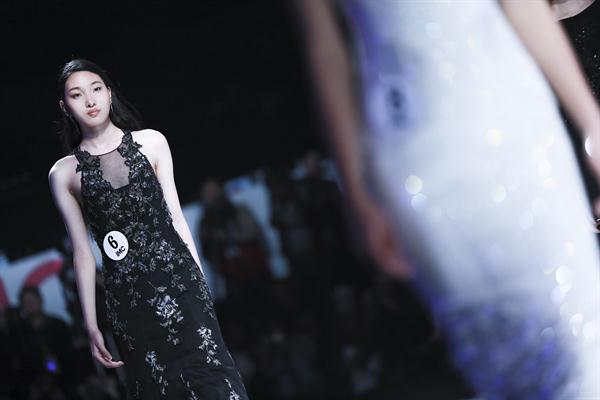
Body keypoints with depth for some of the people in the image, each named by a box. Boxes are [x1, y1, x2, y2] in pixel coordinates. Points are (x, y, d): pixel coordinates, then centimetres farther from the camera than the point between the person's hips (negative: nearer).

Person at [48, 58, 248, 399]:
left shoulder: (150, 142, 7)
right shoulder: (64, 173, 5)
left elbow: (175, 216, 8)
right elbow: (83, 253, 7)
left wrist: (200, 280, 6)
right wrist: (91, 325, 6)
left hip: (180, 281, 0)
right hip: (129, 299, 0)